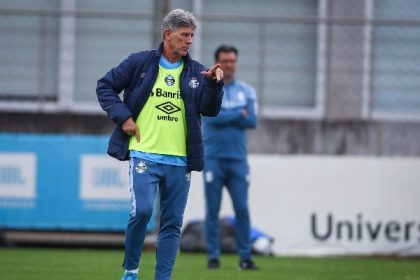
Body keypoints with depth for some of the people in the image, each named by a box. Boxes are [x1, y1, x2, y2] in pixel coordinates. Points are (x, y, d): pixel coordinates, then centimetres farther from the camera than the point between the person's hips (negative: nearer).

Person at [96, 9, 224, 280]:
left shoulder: (196, 71, 9)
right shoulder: (139, 62, 1)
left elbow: (210, 110, 2)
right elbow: (105, 86, 7)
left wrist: (215, 84, -15)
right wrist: (122, 116, -4)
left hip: (180, 161, 3)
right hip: (144, 154, -3)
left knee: (172, 224, 3)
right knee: (142, 211, -17)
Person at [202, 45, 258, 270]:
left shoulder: (246, 91, 10)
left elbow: (252, 121, -3)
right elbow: (212, 117, -14)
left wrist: (225, 117, -8)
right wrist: (239, 114, -5)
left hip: (238, 159, 2)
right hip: (214, 158, -2)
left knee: (242, 209, -2)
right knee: (212, 210, -1)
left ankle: (245, 257, 2)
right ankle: (213, 257, 4)